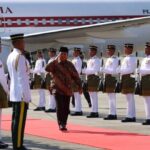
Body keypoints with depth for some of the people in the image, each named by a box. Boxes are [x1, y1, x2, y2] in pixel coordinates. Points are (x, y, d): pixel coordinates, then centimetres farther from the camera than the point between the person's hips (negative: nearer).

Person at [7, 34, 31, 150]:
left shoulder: (10, 56, 11)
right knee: (20, 121, -6)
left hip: (14, 94, 9)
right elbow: (22, 78, -18)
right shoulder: (20, 57, -16)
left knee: (15, 120, 12)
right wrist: (26, 96, -16)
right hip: (21, 94, -9)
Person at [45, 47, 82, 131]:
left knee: (66, 108, 4)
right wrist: (56, 60, -19)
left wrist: (80, 86, 4)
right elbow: (47, 69, -21)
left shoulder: (69, 65, 8)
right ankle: (61, 124, -8)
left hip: (67, 89, 3)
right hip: (58, 89, -3)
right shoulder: (55, 64, -1)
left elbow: (75, 76, 11)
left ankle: (64, 124, 15)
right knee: (60, 107, -11)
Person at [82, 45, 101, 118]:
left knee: (94, 96, -9)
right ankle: (94, 112, 16)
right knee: (92, 96, 11)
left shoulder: (96, 60, -11)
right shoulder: (90, 60, 18)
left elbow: (94, 70, -19)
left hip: (94, 78, -10)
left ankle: (94, 112, -8)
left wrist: (84, 71, -17)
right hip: (89, 78, 10)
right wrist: (84, 71, 4)